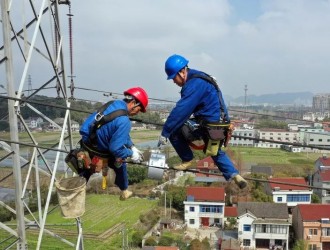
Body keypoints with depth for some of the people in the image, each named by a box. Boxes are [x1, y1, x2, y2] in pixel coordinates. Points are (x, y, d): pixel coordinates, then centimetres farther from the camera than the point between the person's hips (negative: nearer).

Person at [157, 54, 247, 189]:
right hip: (218, 124, 11)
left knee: (173, 130, -8)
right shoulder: (197, 79, 14)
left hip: (210, 126, -11)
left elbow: (180, 111, -24)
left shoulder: (194, 84, -19)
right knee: (216, 152, 31)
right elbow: (184, 109, 20)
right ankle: (233, 174, 21)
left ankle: (188, 160, 5)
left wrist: (165, 133, -20)